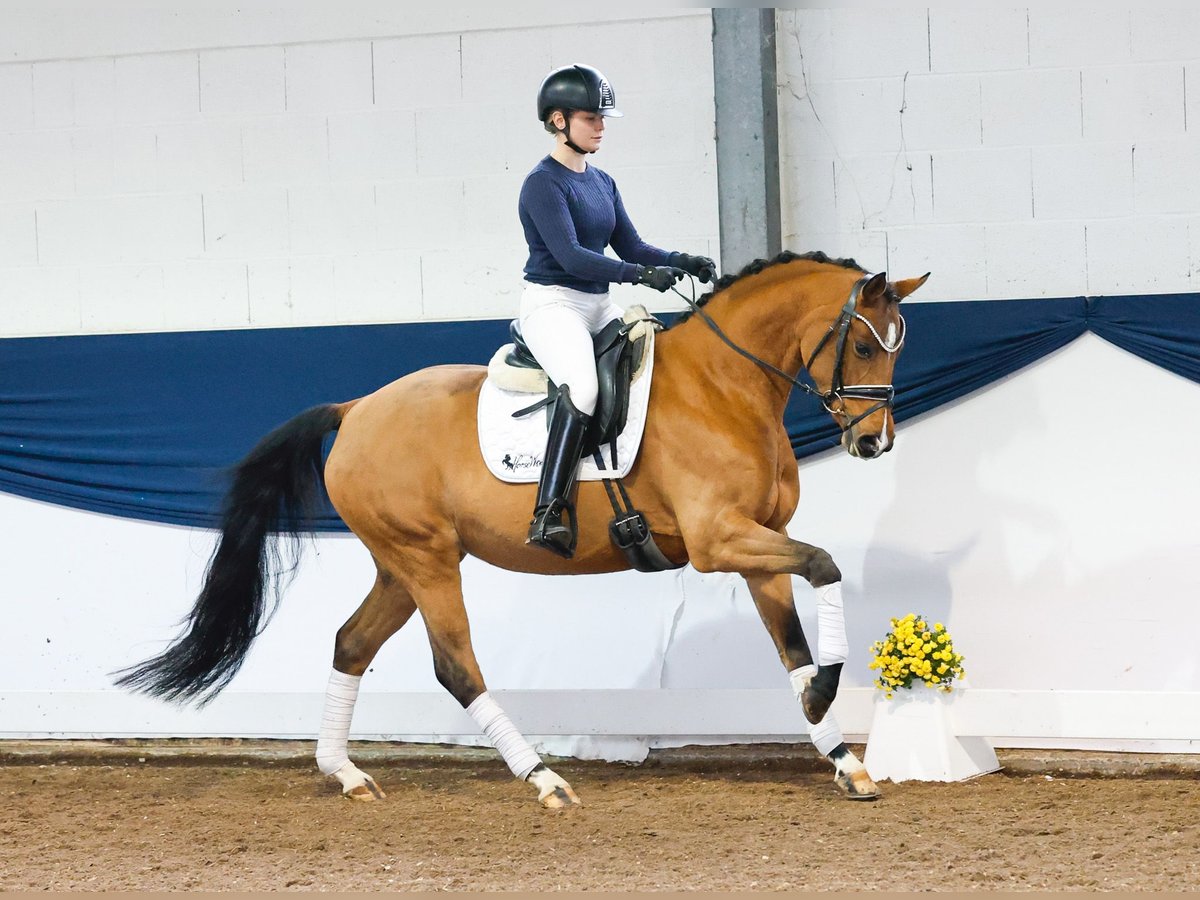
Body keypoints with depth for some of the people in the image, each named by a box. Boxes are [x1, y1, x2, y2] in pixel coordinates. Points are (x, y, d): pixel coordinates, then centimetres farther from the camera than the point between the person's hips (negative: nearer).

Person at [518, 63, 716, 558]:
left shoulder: (601, 183, 15)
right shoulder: (544, 183, -11)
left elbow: (630, 247, 15)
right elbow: (570, 257, -20)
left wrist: (682, 262, -4)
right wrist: (643, 274, -28)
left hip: (599, 307, 9)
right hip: (551, 302, -9)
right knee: (583, 385, -33)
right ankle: (550, 513, -39)